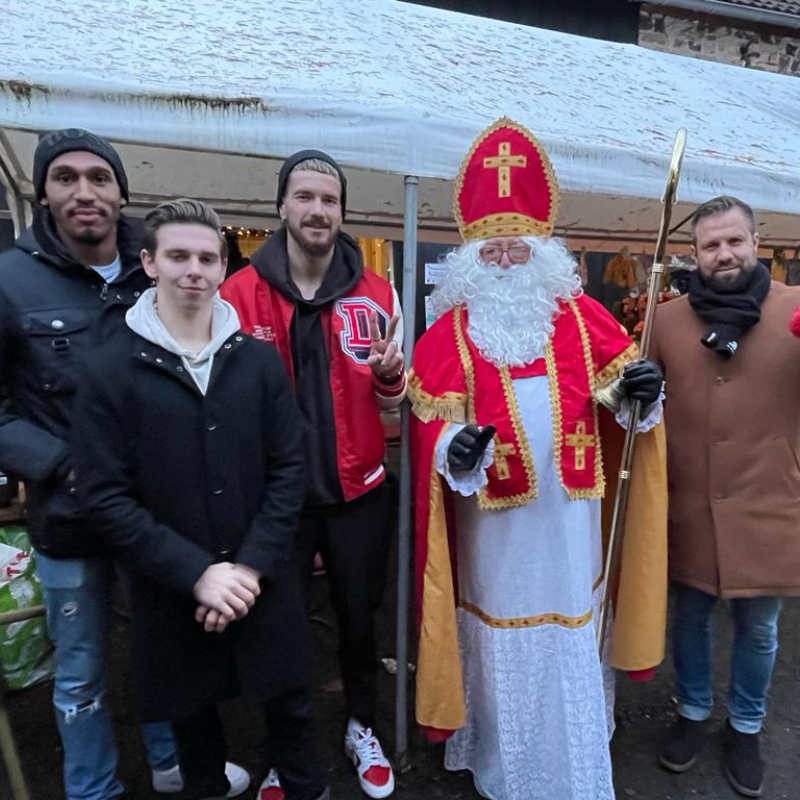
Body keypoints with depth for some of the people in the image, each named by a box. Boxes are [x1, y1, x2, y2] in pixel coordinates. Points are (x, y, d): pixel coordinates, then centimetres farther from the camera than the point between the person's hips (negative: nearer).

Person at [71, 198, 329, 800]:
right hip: (172, 590, 0)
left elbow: (288, 469, -3)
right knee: (192, 711, 21)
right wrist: (197, 573, -16)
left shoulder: (260, 360, -2)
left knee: (289, 701, 16)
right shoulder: (111, 370, -7)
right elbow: (105, 497, -10)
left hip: (265, 580, 1)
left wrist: (252, 565, -12)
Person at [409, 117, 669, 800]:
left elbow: (620, 384, 7)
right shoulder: (449, 333, -4)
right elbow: (433, 423, -7)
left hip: (567, 514, 2)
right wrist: (455, 451, -28)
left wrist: (639, 391, -16)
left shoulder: (582, 316, 2)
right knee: (498, 638, 14)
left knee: (573, 639, 17)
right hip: (493, 521, -2)